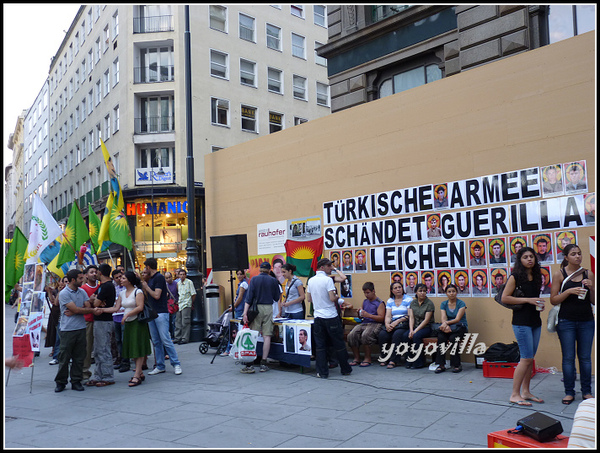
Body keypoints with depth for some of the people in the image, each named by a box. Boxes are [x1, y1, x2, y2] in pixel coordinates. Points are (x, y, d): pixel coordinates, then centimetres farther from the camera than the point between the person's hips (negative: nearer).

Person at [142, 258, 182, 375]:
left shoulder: (159, 277, -10)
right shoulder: (150, 279, 17)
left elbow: (157, 295, -17)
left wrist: (146, 287, -5)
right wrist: (143, 285, 14)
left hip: (161, 313, -9)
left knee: (166, 340, -10)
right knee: (156, 342, 8)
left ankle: (176, 364, -3)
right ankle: (160, 366, 13)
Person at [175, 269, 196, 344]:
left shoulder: (189, 282, -7)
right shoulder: (178, 283, 12)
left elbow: (193, 294, -6)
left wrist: (191, 303, -2)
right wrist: (177, 302, 16)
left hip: (186, 305, -7)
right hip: (179, 304, 7)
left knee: (185, 322, -6)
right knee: (178, 322, 9)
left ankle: (185, 339, -1)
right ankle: (178, 338, 17)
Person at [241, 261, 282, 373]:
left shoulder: (254, 279, 2)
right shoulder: (273, 280, 4)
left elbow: (249, 296, -5)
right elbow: (276, 298, 8)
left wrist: (245, 312, -8)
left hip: (256, 308, 0)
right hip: (268, 309, 0)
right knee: (267, 336, 4)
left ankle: (249, 365, -2)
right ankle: (263, 364, 5)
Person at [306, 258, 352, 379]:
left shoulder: (311, 280, 7)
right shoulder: (328, 280, -12)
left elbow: (309, 299, 12)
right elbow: (332, 298, -19)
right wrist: (337, 297, 1)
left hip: (318, 317, 5)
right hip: (331, 317, -5)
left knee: (320, 346, 7)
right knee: (338, 345, 7)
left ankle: (322, 372, 8)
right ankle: (345, 370, 18)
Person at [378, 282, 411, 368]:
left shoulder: (409, 299, 5)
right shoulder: (390, 301, 18)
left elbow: (409, 315, -5)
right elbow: (388, 316, 10)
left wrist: (397, 322, -16)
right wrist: (387, 324, -13)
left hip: (404, 324, -4)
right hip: (392, 324, 4)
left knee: (397, 334, -35)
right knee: (382, 334, -26)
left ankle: (393, 360, -28)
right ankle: (384, 358, -13)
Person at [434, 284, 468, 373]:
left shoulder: (461, 304, -2)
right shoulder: (443, 304, 9)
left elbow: (457, 319, -14)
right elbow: (443, 318, -5)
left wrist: (447, 323, -30)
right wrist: (446, 325, -29)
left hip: (460, 327, -3)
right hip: (448, 327, 3)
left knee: (452, 338, -35)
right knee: (441, 337, -30)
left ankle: (456, 365, -22)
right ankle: (441, 365, -27)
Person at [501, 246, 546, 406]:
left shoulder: (536, 276, 12)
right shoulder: (515, 276, -8)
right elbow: (504, 298, -13)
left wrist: (539, 305, 4)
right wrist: (527, 300, -16)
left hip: (535, 321, 7)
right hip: (521, 321, -7)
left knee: (530, 358, 11)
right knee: (526, 358, -8)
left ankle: (525, 392, 20)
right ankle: (515, 394, 0)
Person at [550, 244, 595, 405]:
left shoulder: (588, 274, 6)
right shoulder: (559, 274, -1)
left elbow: (594, 301, 9)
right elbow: (553, 300, -4)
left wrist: (591, 288, -9)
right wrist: (569, 291, -17)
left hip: (586, 321, 2)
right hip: (567, 321, -2)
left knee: (585, 357, 9)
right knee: (568, 358, 2)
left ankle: (586, 391, 20)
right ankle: (569, 392, 12)